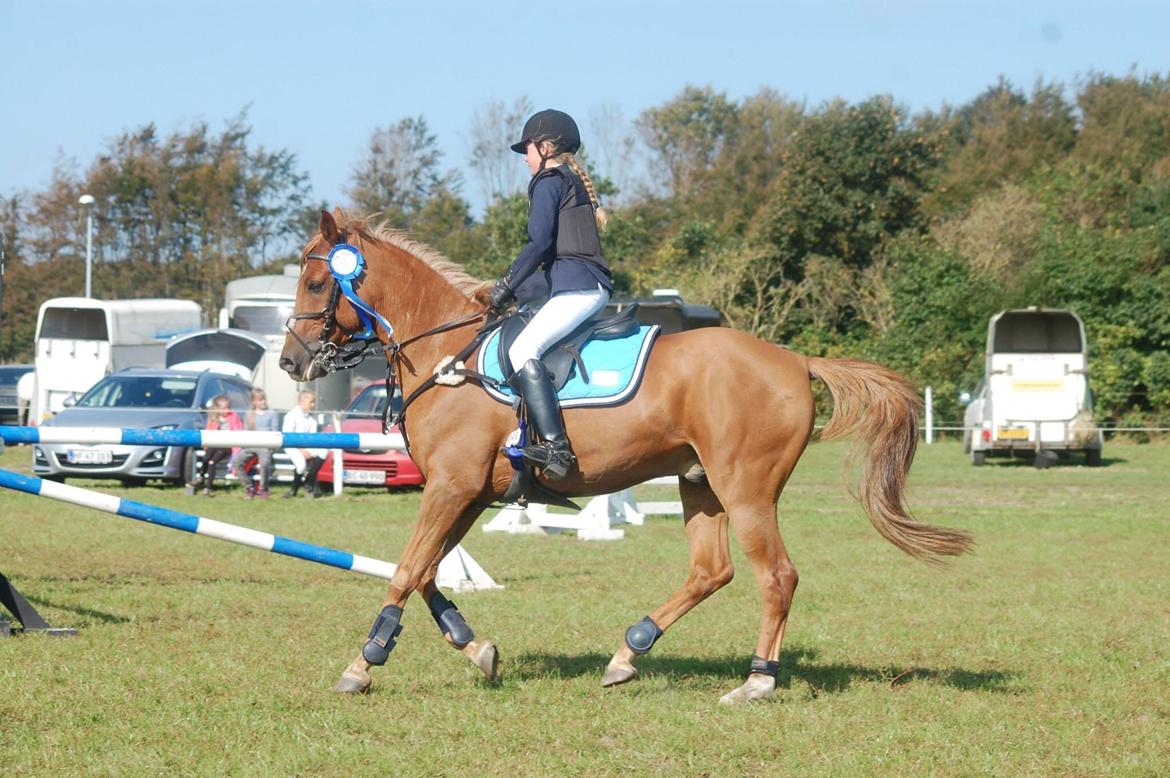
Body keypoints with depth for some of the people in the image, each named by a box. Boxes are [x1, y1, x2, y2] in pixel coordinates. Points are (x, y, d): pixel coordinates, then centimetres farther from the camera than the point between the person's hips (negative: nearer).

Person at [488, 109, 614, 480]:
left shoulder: (548, 182, -2)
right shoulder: (575, 183, 27)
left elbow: (539, 243, -12)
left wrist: (507, 287, -5)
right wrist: (517, 286, 23)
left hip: (576, 286, -11)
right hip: (594, 286, 11)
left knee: (522, 350, -22)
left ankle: (555, 446, -36)